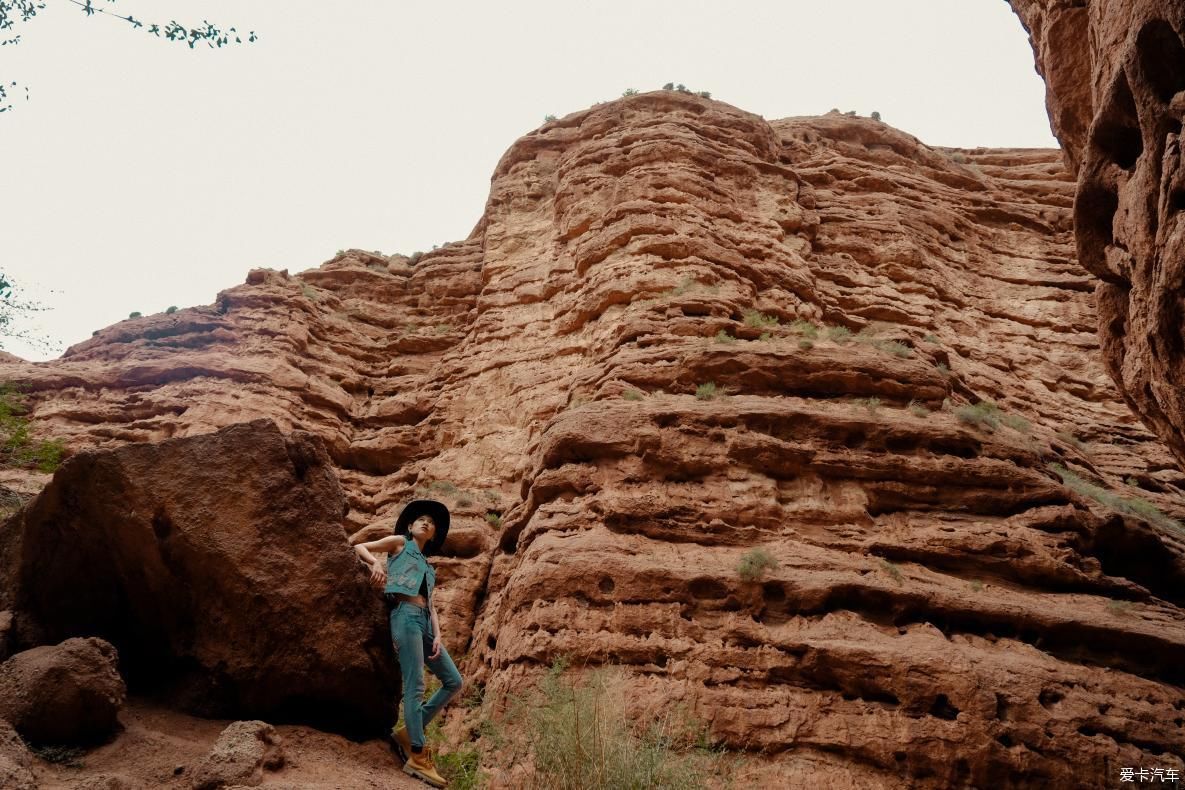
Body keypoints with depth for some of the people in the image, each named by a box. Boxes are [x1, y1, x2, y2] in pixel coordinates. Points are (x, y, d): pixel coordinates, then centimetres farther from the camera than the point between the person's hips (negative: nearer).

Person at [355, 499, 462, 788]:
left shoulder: (428, 567, 28)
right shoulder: (400, 543, 13)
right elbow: (359, 547, 5)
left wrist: (437, 635, 3)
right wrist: (375, 562, -16)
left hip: (424, 622, 8)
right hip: (406, 615, -8)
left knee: (453, 681, 6)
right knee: (415, 687, -13)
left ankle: (410, 731, 10)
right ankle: (418, 757, -12)